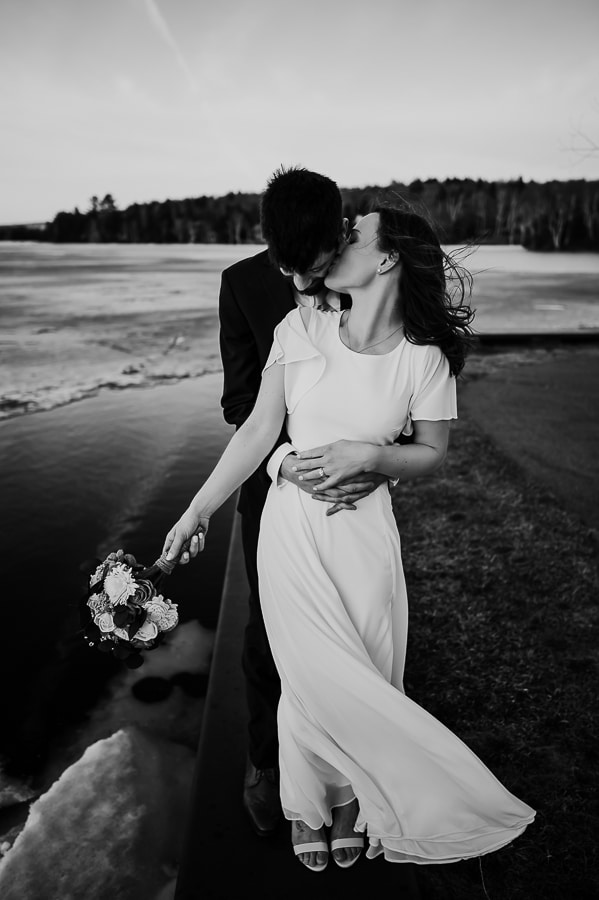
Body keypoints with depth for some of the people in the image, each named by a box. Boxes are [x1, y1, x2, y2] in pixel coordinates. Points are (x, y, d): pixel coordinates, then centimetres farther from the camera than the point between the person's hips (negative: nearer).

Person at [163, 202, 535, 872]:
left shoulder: (424, 359, -8)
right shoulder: (301, 328, -5)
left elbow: (431, 454, 2)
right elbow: (258, 429, -1)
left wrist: (366, 455, -18)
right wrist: (197, 511, 0)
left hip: (364, 533, 0)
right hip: (291, 525, 1)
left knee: (361, 679, 11)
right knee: (315, 676, 6)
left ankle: (350, 800, 42)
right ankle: (307, 807, 36)